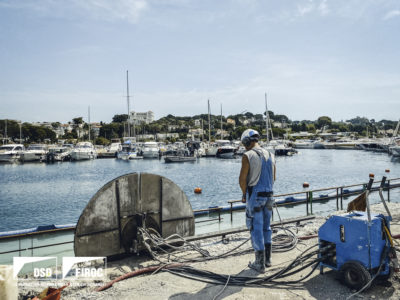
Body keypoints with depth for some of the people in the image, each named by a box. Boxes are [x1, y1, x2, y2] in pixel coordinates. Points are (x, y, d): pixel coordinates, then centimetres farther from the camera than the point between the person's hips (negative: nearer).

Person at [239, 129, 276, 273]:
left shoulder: (248, 156, -12)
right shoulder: (270, 155, 9)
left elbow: (242, 180, -14)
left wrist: (244, 194, 2)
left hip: (254, 196, -6)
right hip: (268, 195, 7)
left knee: (256, 229, 2)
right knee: (266, 227, 18)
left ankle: (260, 264, 8)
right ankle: (267, 259, 27)